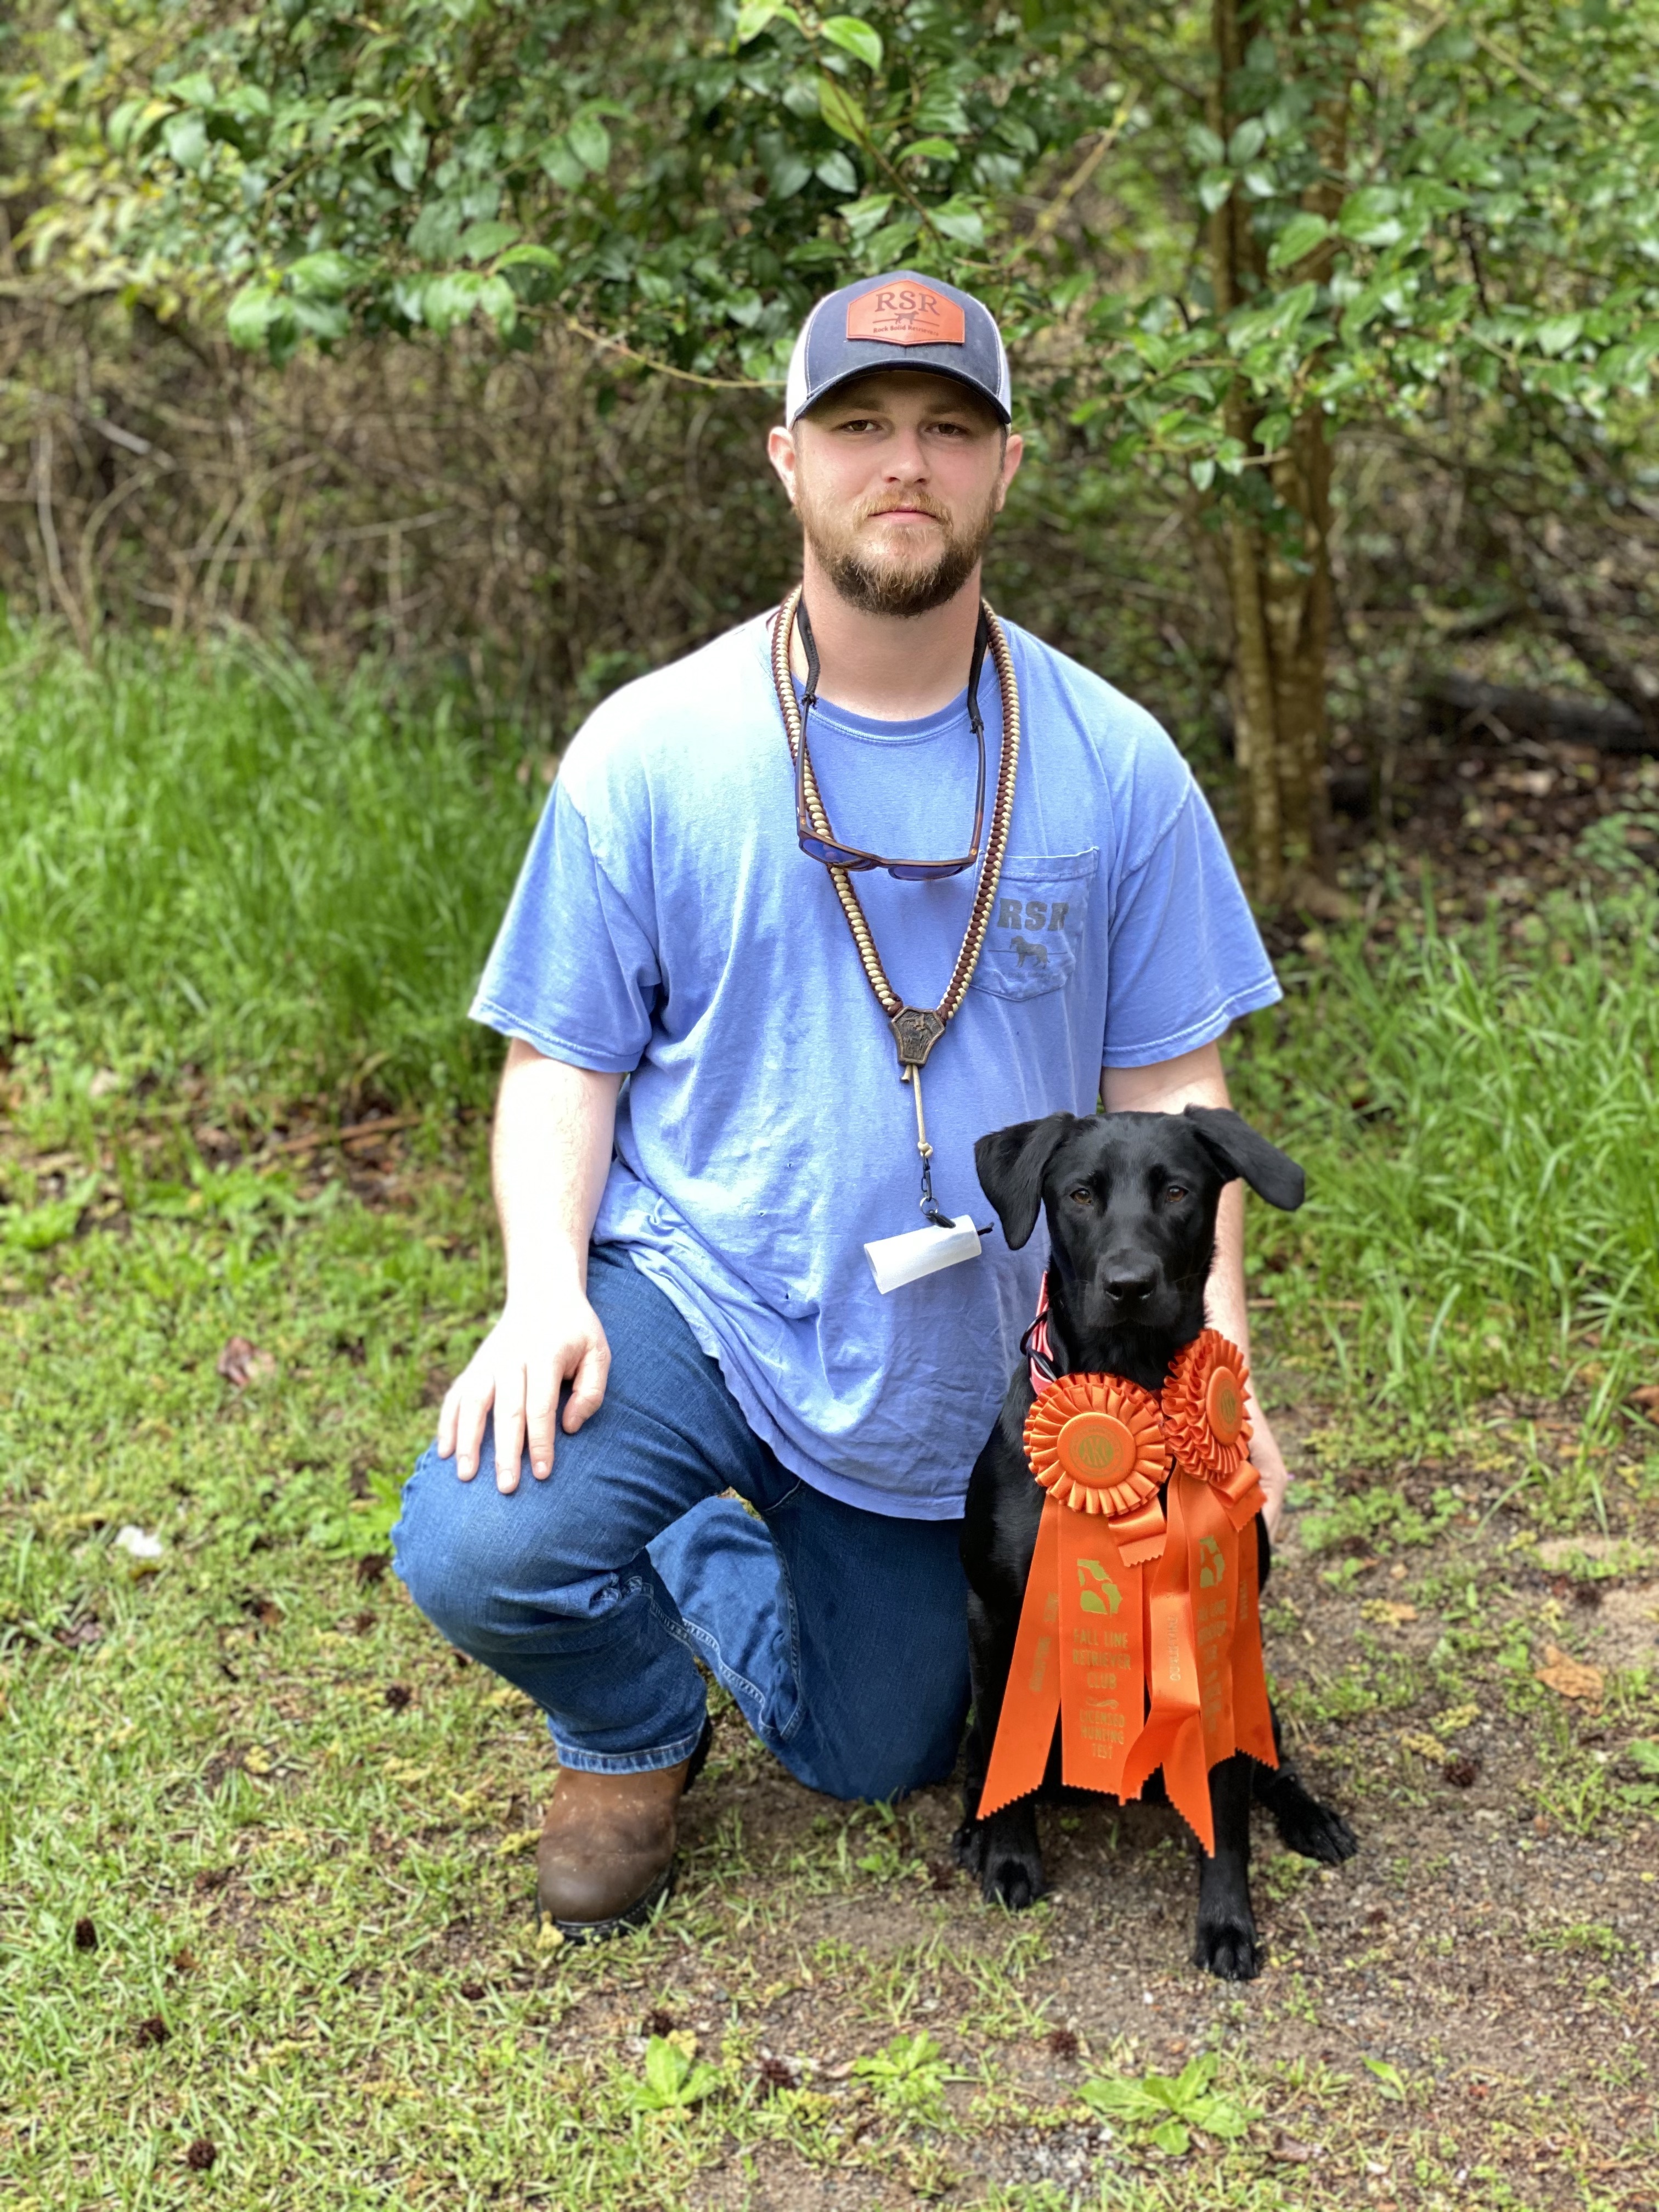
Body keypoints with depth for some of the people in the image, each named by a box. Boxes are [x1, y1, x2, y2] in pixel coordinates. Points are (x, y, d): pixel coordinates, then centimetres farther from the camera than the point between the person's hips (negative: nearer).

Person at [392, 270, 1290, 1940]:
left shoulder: (1112, 767, -6)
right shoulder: (648, 752, -10)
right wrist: (543, 1288, -22)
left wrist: (1216, 1364, -11)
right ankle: (633, 1734, 8)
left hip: (955, 1367, 2)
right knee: (478, 1549, -30)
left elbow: (1165, 1085, -2)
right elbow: (564, 1062, -5)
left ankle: (698, 1551, 47)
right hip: (691, 1295, -2)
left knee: (874, 1757, 15)